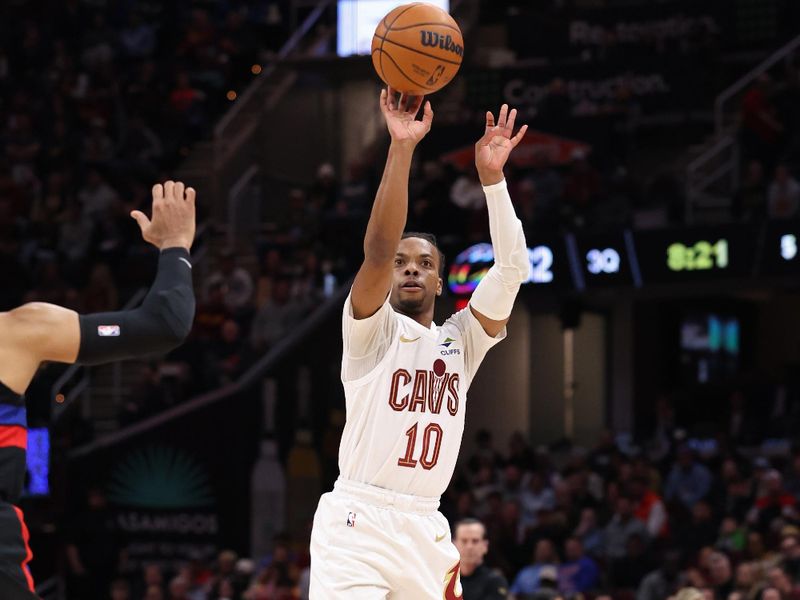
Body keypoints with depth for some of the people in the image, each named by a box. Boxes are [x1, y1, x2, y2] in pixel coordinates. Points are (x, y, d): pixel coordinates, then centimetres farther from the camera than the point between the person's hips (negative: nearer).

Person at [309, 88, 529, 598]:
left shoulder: (461, 340, 15)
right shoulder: (373, 329, 3)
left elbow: (512, 269, 2)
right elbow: (378, 249, -15)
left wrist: (492, 176, -7)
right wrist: (402, 149, -22)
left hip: (426, 528, 5)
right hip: (358, 521, -5)